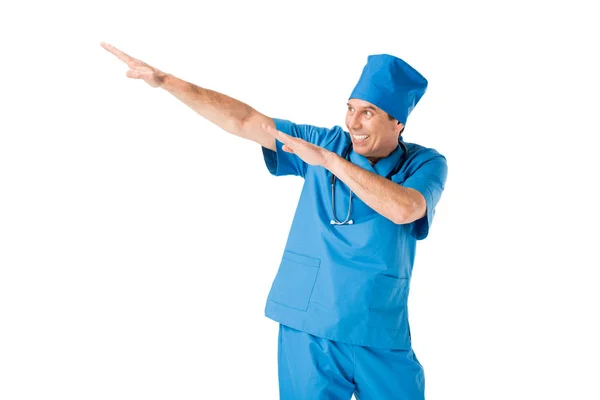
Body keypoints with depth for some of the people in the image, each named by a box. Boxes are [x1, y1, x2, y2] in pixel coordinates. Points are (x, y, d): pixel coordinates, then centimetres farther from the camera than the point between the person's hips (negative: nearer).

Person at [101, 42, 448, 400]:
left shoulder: (425, 164, -3)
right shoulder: (326, 142, 2)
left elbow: (403, 209, -25)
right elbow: (243, 120, -2)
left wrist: (329, 160, -24)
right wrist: (166, 81, -7)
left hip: (380, 340, -1)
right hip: (308, 331, 1)